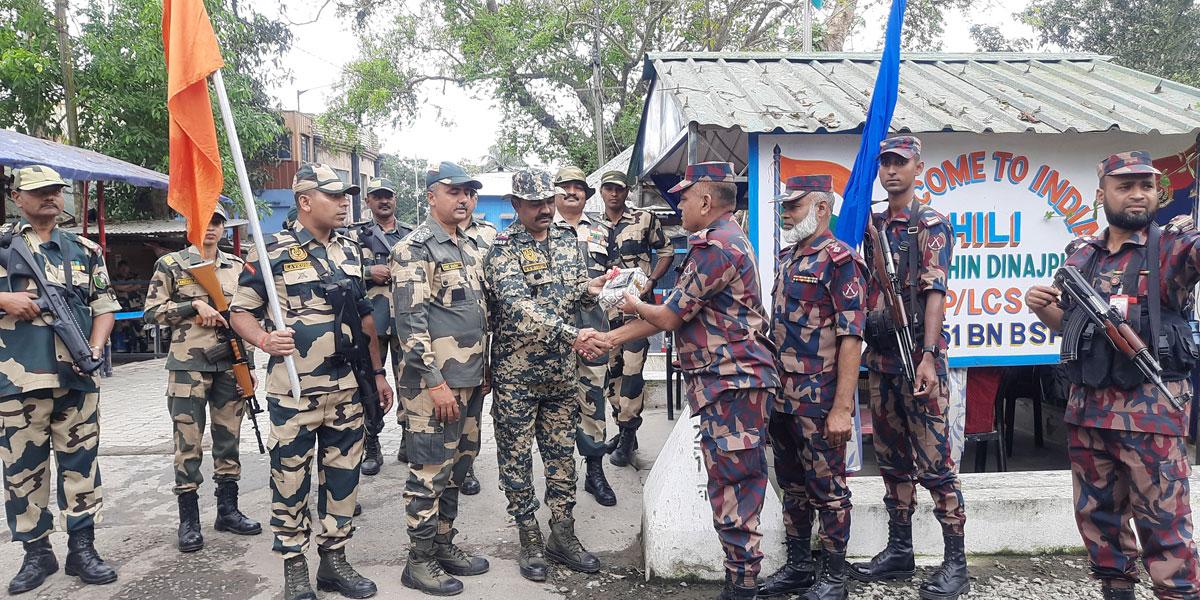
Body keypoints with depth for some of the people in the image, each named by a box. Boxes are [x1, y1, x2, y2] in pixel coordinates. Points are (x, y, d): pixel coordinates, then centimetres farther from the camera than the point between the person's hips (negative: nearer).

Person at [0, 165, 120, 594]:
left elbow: (105, 306, 9)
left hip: (77, 377, 1)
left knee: (80, 461, 6)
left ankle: (82, 549, 16)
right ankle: (37, 553, 20)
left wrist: (95, 348, -6)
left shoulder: (85, 251, 11)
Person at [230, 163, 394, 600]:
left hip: (345, 388, 5)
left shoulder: (350, 252, 10)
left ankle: (335, 560, 26)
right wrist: (264, 340, -24)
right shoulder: (272, 252, -7)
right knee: (291, 478, 6)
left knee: (343, 475, 12)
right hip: (294, 390, -5)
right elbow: (240, 311, -3)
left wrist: (379, 373, 14)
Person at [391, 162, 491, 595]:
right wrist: (435, 382, -20)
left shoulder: (472, 248, 15)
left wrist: (484, 369, 17)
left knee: (457, 466, 15)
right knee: (429, 472, 0)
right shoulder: (413, 249, -10)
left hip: (471, 379, 8)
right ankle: (421, 561, 12)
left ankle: (444, 543, 28)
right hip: (435, 381, -8)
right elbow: (411, 320, -17)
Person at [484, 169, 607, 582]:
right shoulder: (502, 249, -12)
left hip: (562, 371, 5)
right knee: (517, 458, 6)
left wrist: (589, 290, -10)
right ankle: (530, 541, 21)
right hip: (516, 373, -5)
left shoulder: (567, 240, 7)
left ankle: (562, 535, 26)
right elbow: (518, 307, -25)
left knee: (562, 454, 13)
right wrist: (572, 335, -35)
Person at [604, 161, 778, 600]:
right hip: (727, 381, 10)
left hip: (733, 383, -10)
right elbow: (675, 311, 18)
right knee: (729, 482, 15)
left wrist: (635, 307, 10)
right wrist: (611, 337, 14)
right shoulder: (724, 240, 19)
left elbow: (669, 317, -12)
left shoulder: (716, 245, -15)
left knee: (731, 486, -4)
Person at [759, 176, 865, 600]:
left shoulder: (839, 260, -12)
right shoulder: (787, 258, 13)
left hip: (820, 403, -8)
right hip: (783, 400, 8)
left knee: (827, 489, 5)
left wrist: (842, 408, -21)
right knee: (792, 486, 17)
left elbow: (851, 339, -18)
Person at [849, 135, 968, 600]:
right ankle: (899, 551, 24)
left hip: (918, 355, -6)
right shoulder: (871, 225, 14)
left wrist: (928, 357, -23)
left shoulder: (931, 225, -4)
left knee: (934, 461, -3)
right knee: (892, 459, 13)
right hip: (879, 355, 7)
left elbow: (934, 292, -14)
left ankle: (956, 562, 7)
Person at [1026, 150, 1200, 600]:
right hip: (1086, 406, 6)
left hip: (1152, 407, -5)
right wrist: (1042, 307, 1)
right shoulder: (1081, 254, 12)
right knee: (1097, 514, 15)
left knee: (1162, 522, -1)